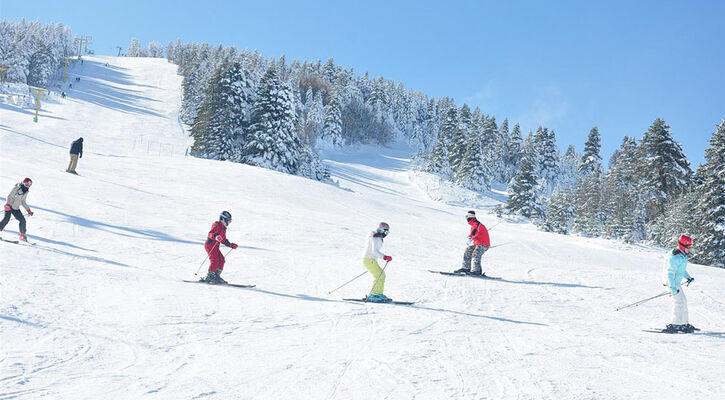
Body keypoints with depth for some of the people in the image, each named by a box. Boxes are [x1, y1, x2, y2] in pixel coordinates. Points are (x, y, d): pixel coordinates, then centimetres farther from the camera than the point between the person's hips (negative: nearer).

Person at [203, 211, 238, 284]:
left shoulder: (223, 229, 21)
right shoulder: (217, 225, -9)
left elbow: (224, 241, 28)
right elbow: (210, 234, -24)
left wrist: (231, 245, 23)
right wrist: (215, 237, -44)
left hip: (215, 247, 10)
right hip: (210, 245, -10)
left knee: (221, 259, 1)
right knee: (215, 260, -19)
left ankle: (216, 276, 5)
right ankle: (209, 277, -19)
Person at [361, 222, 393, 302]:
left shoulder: (378, 237, 16)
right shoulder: (376, 238, -17)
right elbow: (375, 251, -28)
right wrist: (384, 257, -33)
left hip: (371, 260, 10)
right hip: (369, 260, -10)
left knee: (382, 275, 11)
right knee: (379, 277, -12)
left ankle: (379, 294, 13)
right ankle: (372, 296, -11)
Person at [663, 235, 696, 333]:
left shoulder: (683, 255, 8)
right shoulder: (675, 258, -24)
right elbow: (670, 273, -26)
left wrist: (688, 277, 15)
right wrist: (672, 287, -30)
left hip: (677, 282, 11)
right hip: (673, 282, -11)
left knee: (683, 301, 15)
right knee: (678, 302, -12)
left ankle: (684, 323, 23)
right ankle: (675, 324, -10)